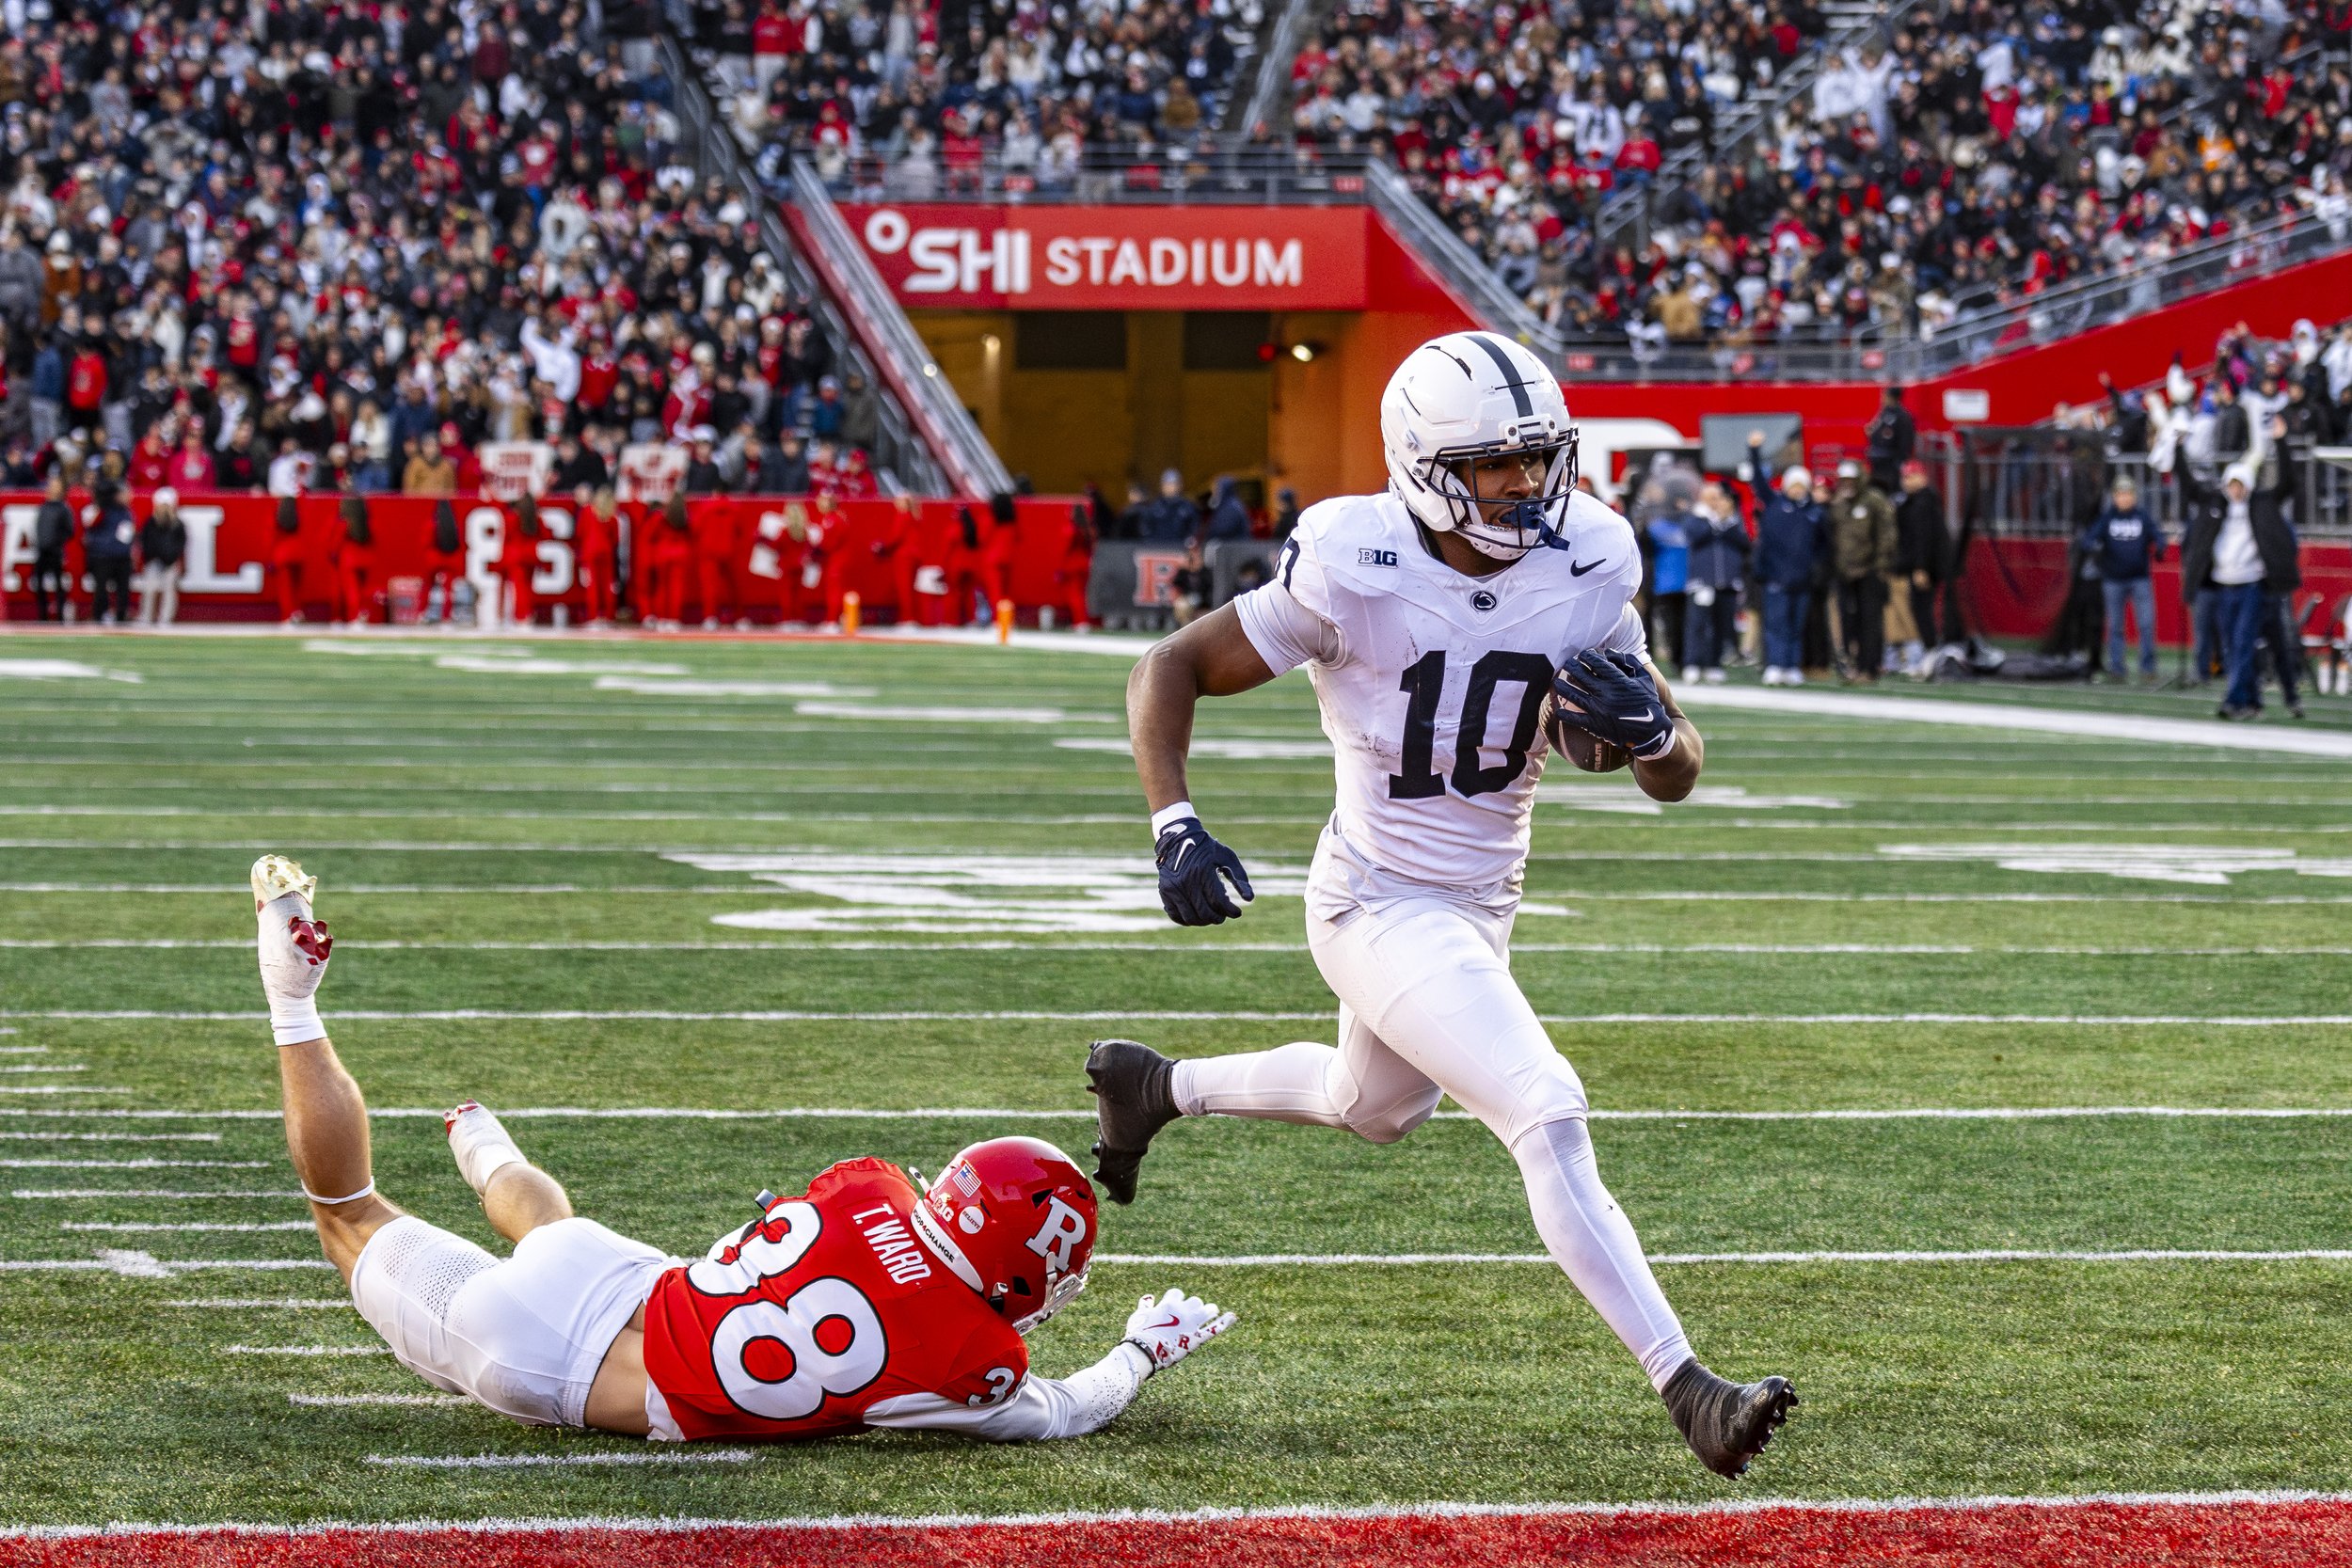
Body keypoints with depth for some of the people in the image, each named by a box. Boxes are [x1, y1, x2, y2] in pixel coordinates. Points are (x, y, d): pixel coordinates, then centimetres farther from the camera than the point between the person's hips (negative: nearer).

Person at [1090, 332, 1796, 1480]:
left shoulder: (1581, 568, -9)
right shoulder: (1355, 573, -23)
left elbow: (1676, 779, -3)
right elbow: (1169, 671, -11)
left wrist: (1647, 725, -27)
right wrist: (1173, 825, -25)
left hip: (1481, 903, 7)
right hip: (1381, 907, -7)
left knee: (1376, 1106, 32)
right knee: (1546, 1117, -22)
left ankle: (1154, 1087, 56)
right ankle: (1687, 1393, -20)